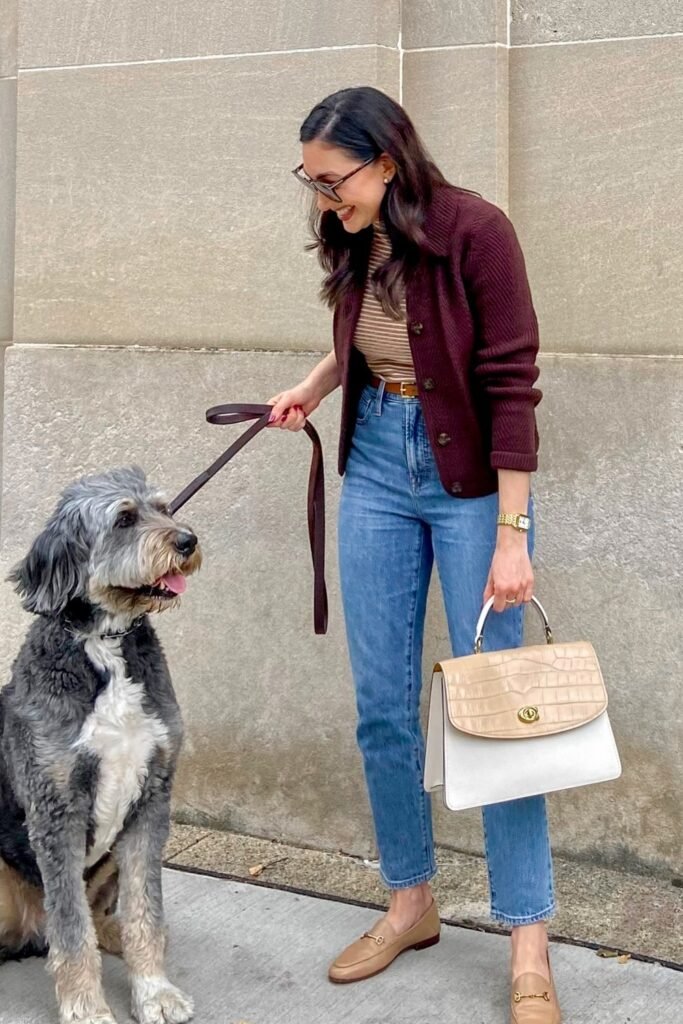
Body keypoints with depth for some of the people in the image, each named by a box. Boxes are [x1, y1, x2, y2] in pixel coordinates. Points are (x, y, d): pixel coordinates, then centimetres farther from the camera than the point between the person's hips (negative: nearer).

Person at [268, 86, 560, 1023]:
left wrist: (511, 535, -20)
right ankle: (410, 905, 26)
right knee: (382, 706, 8)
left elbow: (511, 385, -18)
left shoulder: (475, 231, -17)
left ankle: (530, 948, 9)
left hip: (470, 479, -6)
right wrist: (311, 386, 3)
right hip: (376, 469, 6)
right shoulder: (354, 246, 1)